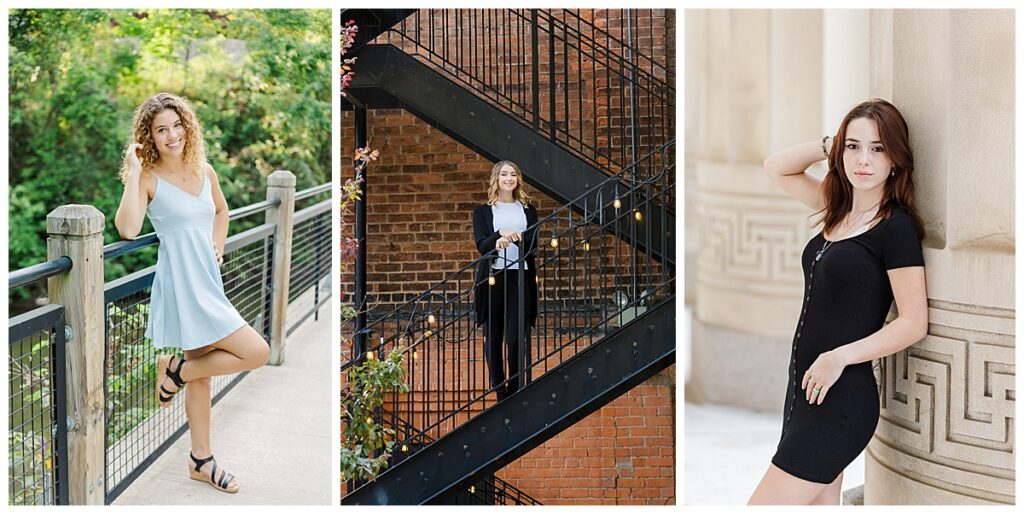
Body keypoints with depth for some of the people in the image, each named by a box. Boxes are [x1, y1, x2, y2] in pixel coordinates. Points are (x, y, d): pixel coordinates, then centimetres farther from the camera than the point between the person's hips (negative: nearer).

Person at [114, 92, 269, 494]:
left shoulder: (204, 171, 8)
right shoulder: (149, 178, -10)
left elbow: (221, 210, 28)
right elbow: (128, 229, -26)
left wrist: (218, 246, 11)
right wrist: (133, 171, -23)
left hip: (207, 279, 7)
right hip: (182, 283, -7)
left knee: (202, 371, 15)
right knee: (256, 353, -11)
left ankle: (201, 461, 27)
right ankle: (176, 370, 8)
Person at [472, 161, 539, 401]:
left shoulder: (528, 210, 15)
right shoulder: (483, 212, 10)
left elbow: (532, 244, 1)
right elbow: (481, 244, -4)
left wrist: (513, 238, -19)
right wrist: (501, 233, -23)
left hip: (520, 277, 0)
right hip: (492, 277, 0)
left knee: (516, 338, -7)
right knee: (493, 338, 2)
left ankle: (515, 391, 4)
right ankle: (500, 392, 10)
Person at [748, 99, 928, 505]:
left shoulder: (897, 227, -11)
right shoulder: (839, 209, 10)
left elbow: (914, 323, -13)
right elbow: (776, 168, 18)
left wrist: (840, 357, -19)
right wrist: (830, 145, 6)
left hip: (840, 396, -8)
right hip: (805, 385, 8)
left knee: (764, 503, -10)